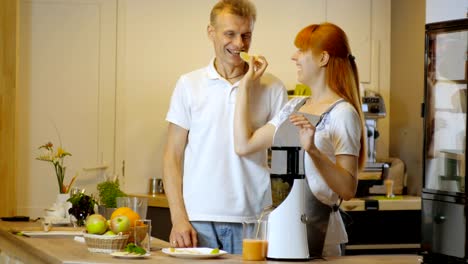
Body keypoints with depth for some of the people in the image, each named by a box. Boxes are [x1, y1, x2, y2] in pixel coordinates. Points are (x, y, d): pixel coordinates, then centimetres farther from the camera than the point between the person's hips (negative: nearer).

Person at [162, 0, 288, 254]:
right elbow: (173, 157, 6)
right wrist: (178, 218, -4)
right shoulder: (189, 85, 6)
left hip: (252, 221, 0)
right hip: (198, 219, 0)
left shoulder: (272, 88, 4)